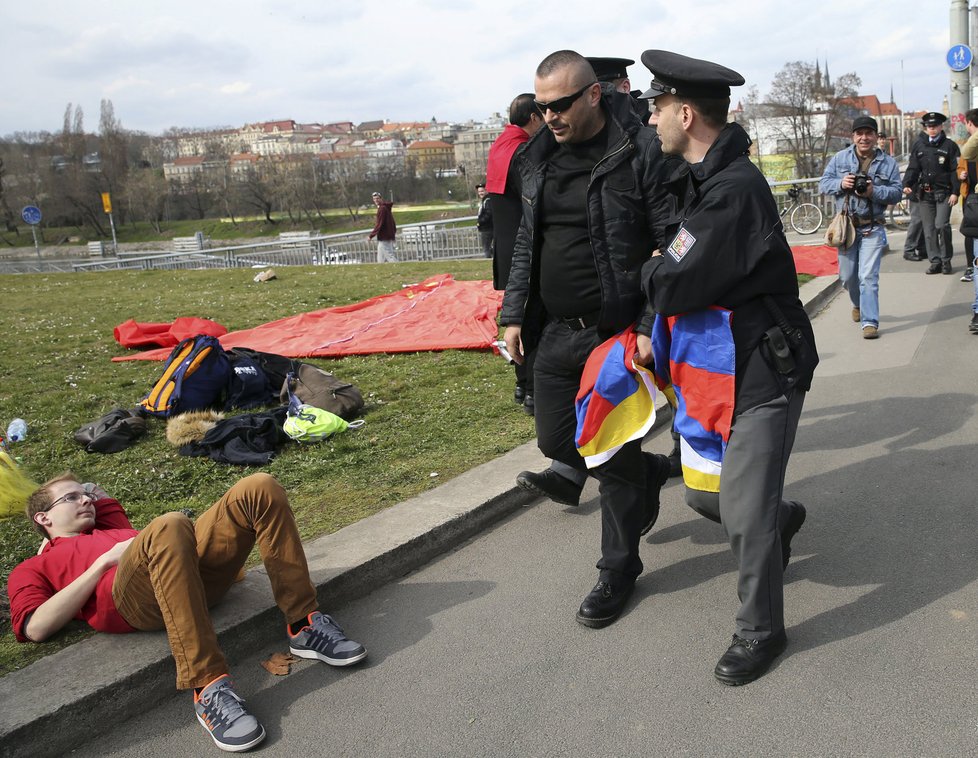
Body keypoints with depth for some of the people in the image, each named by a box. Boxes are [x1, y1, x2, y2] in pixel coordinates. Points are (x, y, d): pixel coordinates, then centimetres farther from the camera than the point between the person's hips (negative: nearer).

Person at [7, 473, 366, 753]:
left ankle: (304, 625, -16)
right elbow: (35, 628, 6)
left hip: (192, 569, 6)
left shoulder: (112, 529, 43)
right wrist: (104, 560, 3)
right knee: (170, 526, -39)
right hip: (130, 598, -5)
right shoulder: (32, 569, 26)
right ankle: (207, 689, -39)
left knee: (260, 489, -15)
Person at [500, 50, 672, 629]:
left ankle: (619, 570, 24)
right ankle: (649, 473, 42)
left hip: (619, 335, -7)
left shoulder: (641, 154, -12)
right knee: (557, 442, 14)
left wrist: (651, 326, -20)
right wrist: (515, 313, 12)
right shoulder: (539, 158, 8)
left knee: (616, 459, 2)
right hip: (556, 333, 7)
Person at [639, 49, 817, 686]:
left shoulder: (735, 191, -24)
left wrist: (652, 271, -5)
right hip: (711, 372, 9)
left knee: (745, 515, -1)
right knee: (705, 494, 19)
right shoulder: (697, 181, 7)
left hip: (761, 378, -9)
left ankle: (761, 630, 20)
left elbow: (673, 286, -25)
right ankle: (781, 517, 49)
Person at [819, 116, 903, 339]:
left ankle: (870, 322, -9)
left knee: (868, 276, -12)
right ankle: (858, 305, 43)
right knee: (847, 276, 14)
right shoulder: (839, 159, 6)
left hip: (873, 229, -2)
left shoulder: (888, 162, 3)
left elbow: (896, 193, -1)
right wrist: (841, 183, -15)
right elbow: (823, 184, 5)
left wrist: (874, 191, -18)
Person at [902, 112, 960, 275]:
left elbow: (956, 170, -2)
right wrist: (907, 185, -9)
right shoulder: (919, 146, 12)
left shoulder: (950, 146, 2)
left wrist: (955, 192, -10)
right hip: (924, 193, 4)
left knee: (941, 225, -14)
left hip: (944, 193, -4)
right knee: (929, 229, 4)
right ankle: (935, 261, 11)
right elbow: (912, 168, 9)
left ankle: (946, 260, 1)